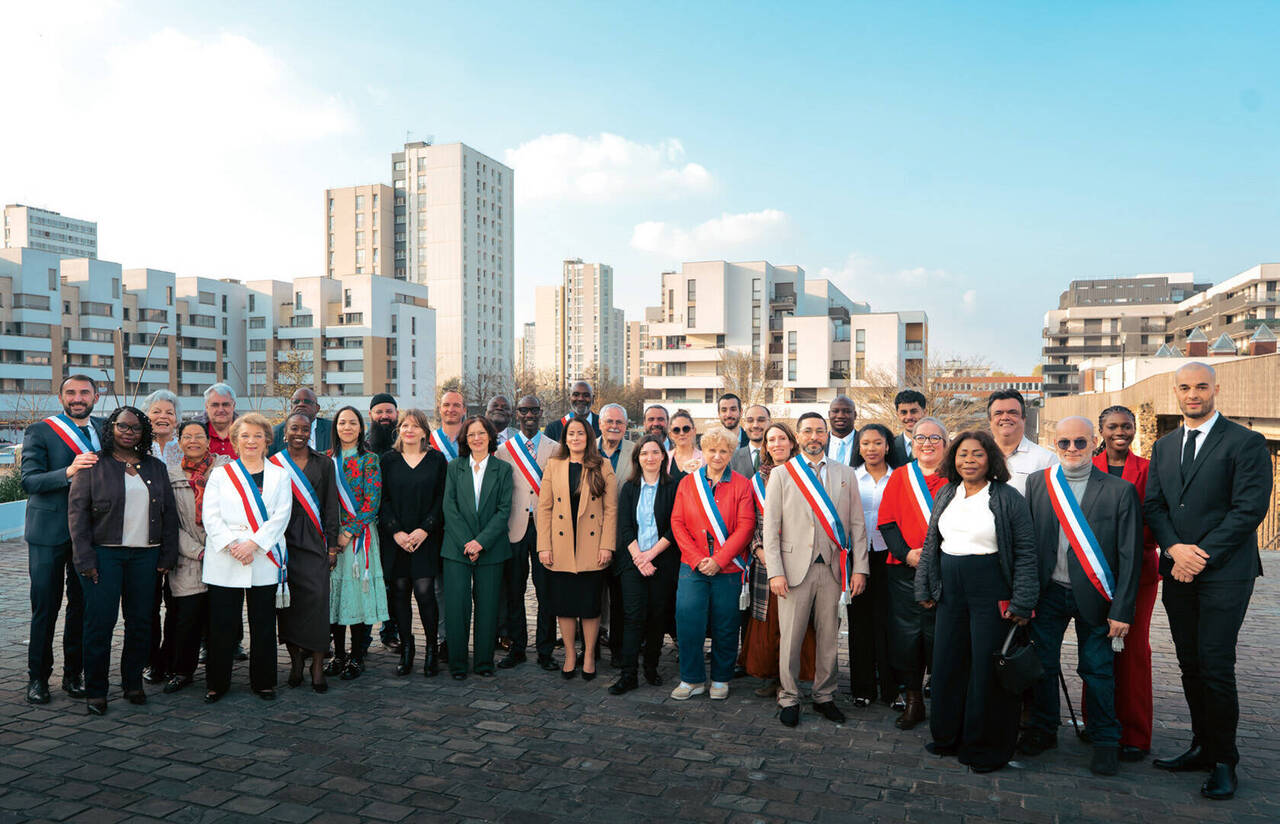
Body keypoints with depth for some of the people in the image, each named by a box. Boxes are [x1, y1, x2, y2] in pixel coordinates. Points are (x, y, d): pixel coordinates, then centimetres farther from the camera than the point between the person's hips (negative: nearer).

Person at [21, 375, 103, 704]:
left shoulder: (104, 429, 10)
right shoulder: (39, 431, -2)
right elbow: (29, 481, -12)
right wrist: (68, 472, -28)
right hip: (49, 531, -4)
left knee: (82, 605, 9)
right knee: (45, 606, 3)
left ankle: (73, 674, 21)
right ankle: (38, 677, 17)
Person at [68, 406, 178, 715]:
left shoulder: (156, 468, 12)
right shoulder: (93, 466, 2)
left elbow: (169, 513, 12)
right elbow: (77, 511, -3)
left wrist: (168, 555, 6)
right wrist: (85, 558, -10)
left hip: (145, 555, 3)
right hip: (104, 554, -3)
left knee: (140, 622, 6)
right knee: (100, 622, -3)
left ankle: (133, 683, 19)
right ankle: (95, 691, 9)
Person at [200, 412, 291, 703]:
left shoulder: (279, 475, 9)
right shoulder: (220, 474, 9)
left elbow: (281, 516, -1)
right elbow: (210, 516, 0)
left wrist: (252, 543, -13)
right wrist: (231, 546, -14)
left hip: (264, 561, 0)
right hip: (223, 562, 0)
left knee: (263, 624, 5)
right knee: (222, 624, 3)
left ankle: (263, 682, 18)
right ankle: (217, 683, 18)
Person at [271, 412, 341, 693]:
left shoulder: (323, 464, 8)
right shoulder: (273, 464, 7)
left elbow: (331, 506, 7)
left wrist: (332, 544, 1)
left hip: (314, 540, 0)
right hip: (284, 540, 0)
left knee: (318, 597, -9)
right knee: (288, 599, 0)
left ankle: (317, 666, -3)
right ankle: (295, 659, 14)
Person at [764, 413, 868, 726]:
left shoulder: (846, 474, 9)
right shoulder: (781, 475, 3)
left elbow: (857, 524, 8)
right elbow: (771, 527, -1)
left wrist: (859, 568, 0)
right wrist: (775, 571, -8)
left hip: (833, 568, 2)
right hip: (796, 567, -2)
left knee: (829, 638, 10)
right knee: (790, 638, 2)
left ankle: (824, 697, 26)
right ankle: (789, 698, 18)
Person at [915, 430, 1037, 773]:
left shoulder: (1008, 498, -7)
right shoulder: (945, 494, 9)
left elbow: (1025, 552, -8)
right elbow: (930, 544, 16)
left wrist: (1022, 603, -12)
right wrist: (925, 588, 12)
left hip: (991, 593, -5)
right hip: (951, 592, 5)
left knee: (987, 668, 2)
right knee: (947, 664, 11)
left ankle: (986, 748, 19)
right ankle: (948, 737, 29)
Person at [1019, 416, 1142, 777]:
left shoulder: (1120, 490, -6)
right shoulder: (1037, 483, 1)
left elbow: (1130, 555, -6)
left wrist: (1122, 610, -9)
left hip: (1092, 596, -2)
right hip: (1048, 593, 2)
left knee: (1097, 669, 7)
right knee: (1043, 663, 11)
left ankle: (1105, 741, 25)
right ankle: (1043, 730, 30)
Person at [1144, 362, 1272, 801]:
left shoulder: (1246, 443, -4)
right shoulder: (1164, 446, 14)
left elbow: (1250, 509, -11)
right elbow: (1153, 504, 10)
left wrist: (1201, 554, -14)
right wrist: (1174, 549, -7)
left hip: (1224, 572, -5)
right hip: (1178, 571, 6)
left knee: (1215, 665, -5)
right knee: (1190, 665, 11)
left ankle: (1223, 761, 9)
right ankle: (1202, 746, 23)